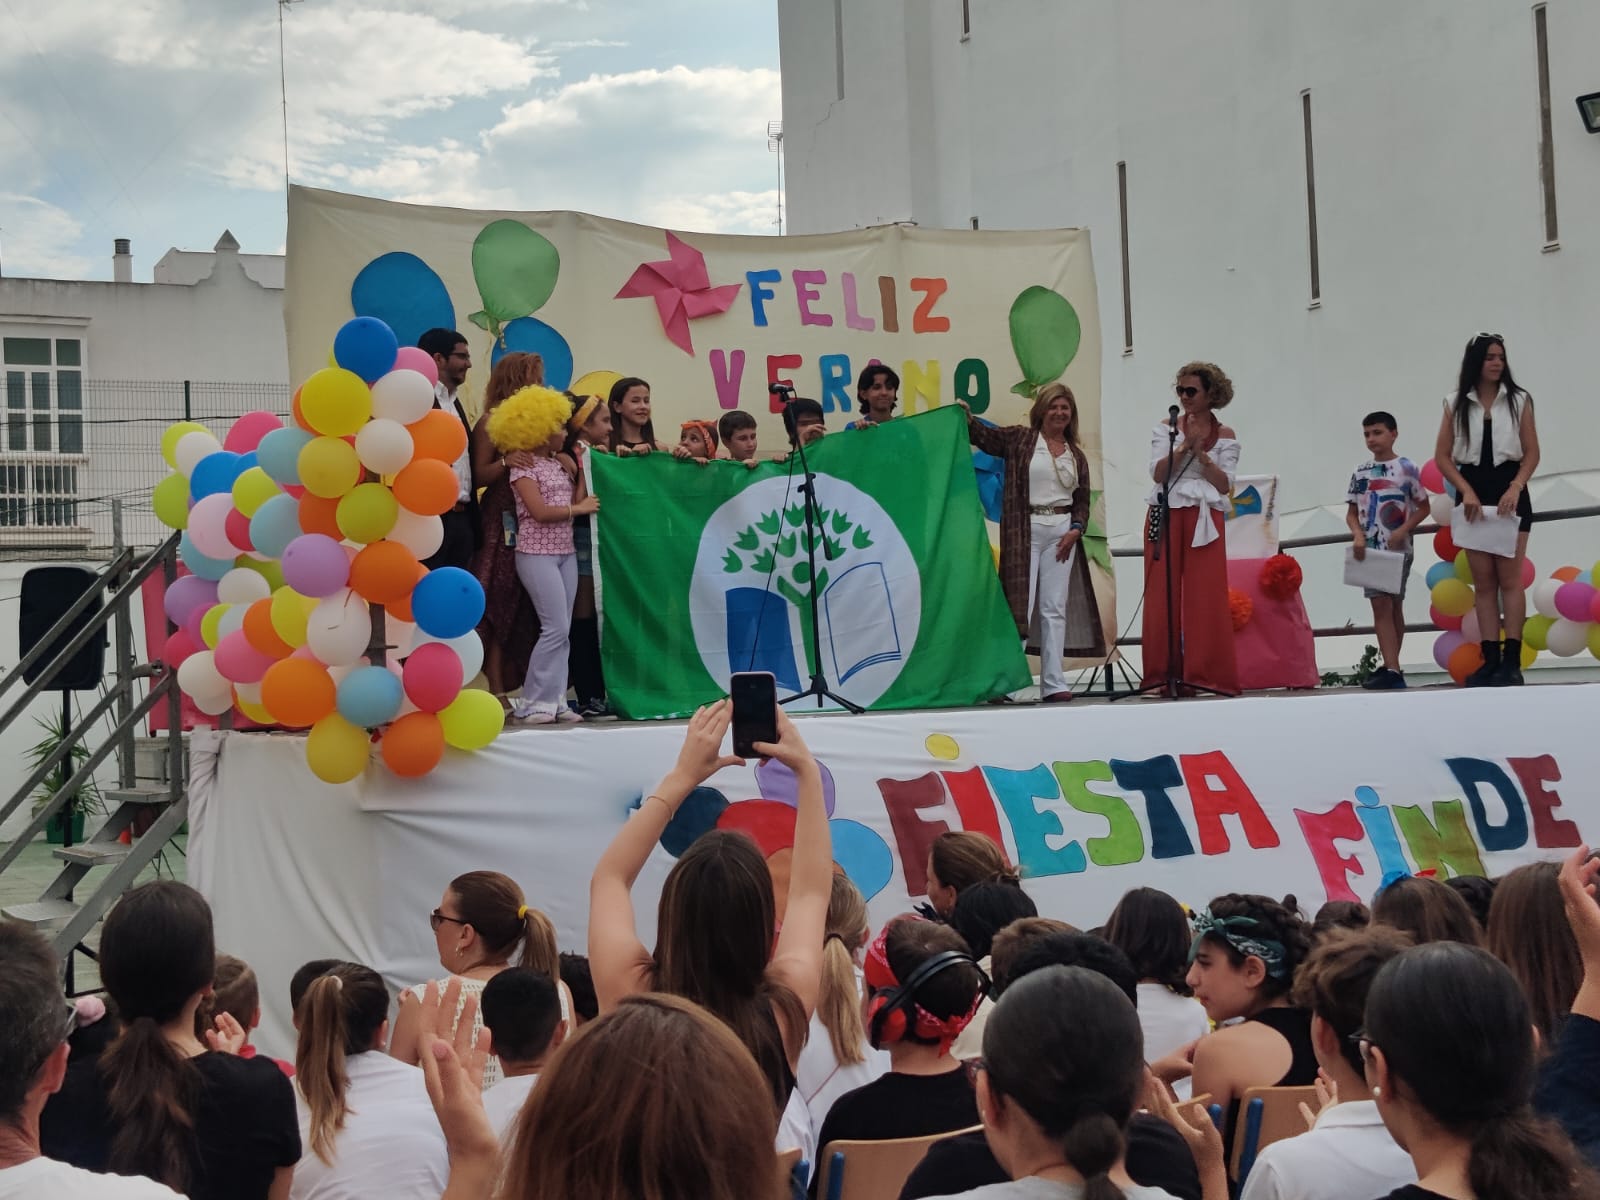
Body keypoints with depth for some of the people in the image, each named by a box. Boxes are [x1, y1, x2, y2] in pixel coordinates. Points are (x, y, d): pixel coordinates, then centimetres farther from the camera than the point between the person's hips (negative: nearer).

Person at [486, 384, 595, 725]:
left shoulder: (560, 463, 14)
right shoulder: (523, 466, -8)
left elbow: (577, 499, 5)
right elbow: (540, 512, -16)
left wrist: (581, 468, 6)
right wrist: (579, 509, -8)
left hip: (566, 552, 8)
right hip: (537, 553, -8)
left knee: (562, 630, 4)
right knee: (556, 627, -13)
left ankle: (554, 700, 6)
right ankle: (531, 703, -7)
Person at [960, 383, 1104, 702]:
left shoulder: (1077, 456, 13)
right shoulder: (1019, 439, 4)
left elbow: (1083, 500, 13)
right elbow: (983, 435, -2)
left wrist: (1075, 529, -1)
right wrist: (966, 416, -20)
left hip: (1062, 532, 4)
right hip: (1025, 530, -4)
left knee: (1055, 608, 4)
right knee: (1020, 605, -5)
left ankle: (1053, 683, 5)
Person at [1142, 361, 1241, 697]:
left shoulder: (1225, 436, 8)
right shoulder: (1167, 428, 10)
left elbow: (1225, 485, -1)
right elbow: (1158, 473, -2)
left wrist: (1201, 452, -9)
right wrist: (1184, 446, -12)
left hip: (1204, 520, -1)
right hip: (1165, 517, 1)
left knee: (1205, 598, -6)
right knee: (1163, 597, -3)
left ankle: (1204, 675, -3)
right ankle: (1163, 674, 0)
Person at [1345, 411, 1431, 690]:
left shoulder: (1406, 468, -2)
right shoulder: (1361, 472, 8)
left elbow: (1423, 508, 0)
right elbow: (1351, 513, 11)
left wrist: (1402, 531, -13)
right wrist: (1358, 536, -8)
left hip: (1397, 549, -3)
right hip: (1370, 549, 3)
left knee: (1394, 606, 1)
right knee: (1381, 606, -1)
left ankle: (1390, 668, 2)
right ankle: (1392, 669, -1)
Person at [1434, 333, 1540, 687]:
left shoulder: (1519, 400, 5)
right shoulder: (1456, 403, 7)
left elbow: (1532, 452, 2)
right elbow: (1442, 456, 4)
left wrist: (1515, 488, -13)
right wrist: (1467, 491, -9)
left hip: (1509, 492, -2)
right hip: (1472, 494, 2)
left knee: (1509, 578, -6)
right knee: (1483, 581, 2)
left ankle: (1512, 661, -8)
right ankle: (1491, 659, 3)